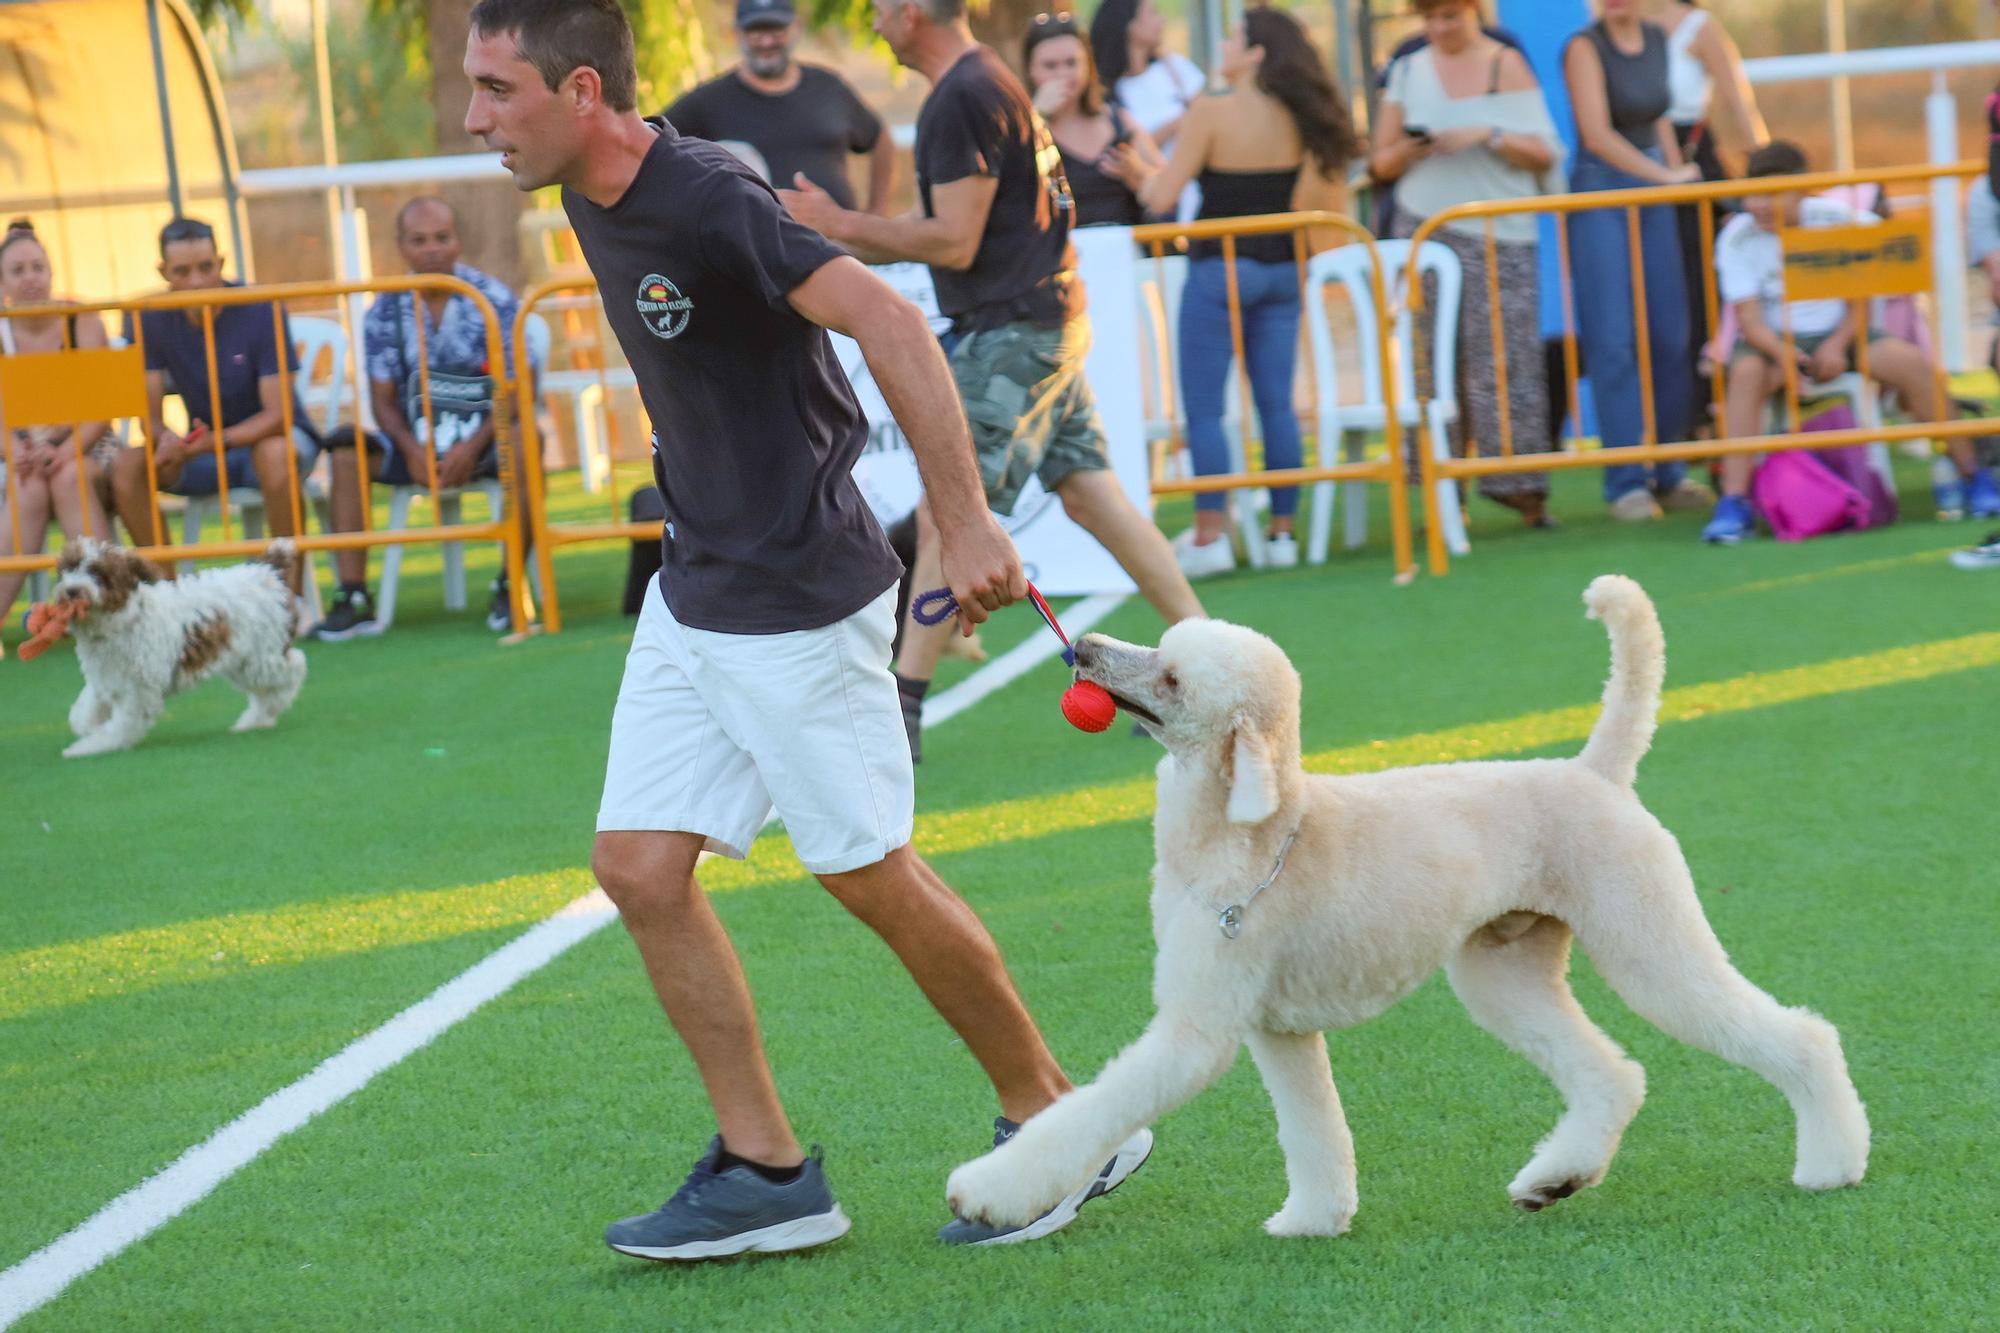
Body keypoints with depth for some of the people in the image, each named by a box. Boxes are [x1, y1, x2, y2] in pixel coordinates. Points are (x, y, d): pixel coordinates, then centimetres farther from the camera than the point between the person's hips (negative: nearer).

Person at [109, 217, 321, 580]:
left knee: (275, 453, -39)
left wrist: (213, 441, -38)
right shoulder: (152, 320, -7)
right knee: (126, 465, -22)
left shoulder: (260, 311, -18)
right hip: (204, 445, 4)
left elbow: (278, 414, -21)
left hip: (268, 436, -4)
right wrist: (166, 437, -33)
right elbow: (149, 413, -7)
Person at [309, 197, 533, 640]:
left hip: (483, 441, -2)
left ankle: (509, 587, -27)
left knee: (523, 441, -36)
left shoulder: (494, 300, -4)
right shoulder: (386, 312, 3)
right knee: (345, 449, -23)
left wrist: (472, 448, -22)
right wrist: (414, 450, -17)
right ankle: (353, 599, -25)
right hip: (418, 443, 2)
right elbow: (383, 400, 3)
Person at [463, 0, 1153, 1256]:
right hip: (691, 597, 9)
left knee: (872, 874, 1)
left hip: (797, 607, -9)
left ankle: (1053, 1120, 19)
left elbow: (892, 324, -31)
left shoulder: (706, 202, -23)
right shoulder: (596, 206, 6)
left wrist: (965, 523, -34)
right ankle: (767, 1171, 12)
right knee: (639, 867, 4)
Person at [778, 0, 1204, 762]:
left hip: (1013, 334, -10)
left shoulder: (960, 102, -16)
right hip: (1050, 322, 10)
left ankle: (897, 714, -7)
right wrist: (833, 249, 19)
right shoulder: (988, 82, 16)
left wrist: (841, 225, -12)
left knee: (944, 521, -9)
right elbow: (950, 224, 22)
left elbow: (954, 243, -19)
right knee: (1092, 497, 11)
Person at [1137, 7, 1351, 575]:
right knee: (1277, 402, 9)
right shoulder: (1297, 118, 2)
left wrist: (1142, 175, 6)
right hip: (1280, 269, 6)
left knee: (1204, 407, 1)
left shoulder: (1212, 113, -14)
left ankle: (1210, 536, -3)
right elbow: (1316, 202, 5)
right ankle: (1282, 532, 11)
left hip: (1219, 268, -5)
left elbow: (1162, 196, -14)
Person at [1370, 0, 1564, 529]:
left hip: (1498, 234, -2)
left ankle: (1523, 488, -5)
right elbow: (1383, 163, 14)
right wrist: (1412, 148, -7)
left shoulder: (1506, 66, 5)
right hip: (1424, 232, 2)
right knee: (1432, 362, -3)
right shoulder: (1408, 71, 12)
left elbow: (1544, 153, 1)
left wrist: (1488, 136, -13)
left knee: (1505, 361, -8)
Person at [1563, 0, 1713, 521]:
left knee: (1669, 337, 5)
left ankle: (1668, 474, 14)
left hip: (1654, 198, 6)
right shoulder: (1585, 47, -10)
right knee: (1612, 341, -6)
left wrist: (1678, 171, 8)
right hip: (1601, 194, -6)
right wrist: (1667, 177, -12)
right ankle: (1626, 482, -3)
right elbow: (1598, 134, -16)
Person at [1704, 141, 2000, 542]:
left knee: (1914, 362, -22)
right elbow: (1748, 317, -15)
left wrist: (1838, 345, -19)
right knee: (1746, 371, -36)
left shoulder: (1836, 220, -6)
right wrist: (1781, 352, -36)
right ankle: (1734, 502, -37)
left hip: (1839, 334, 1)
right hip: (1774, 342, -1)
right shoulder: (1737, 238, -9)